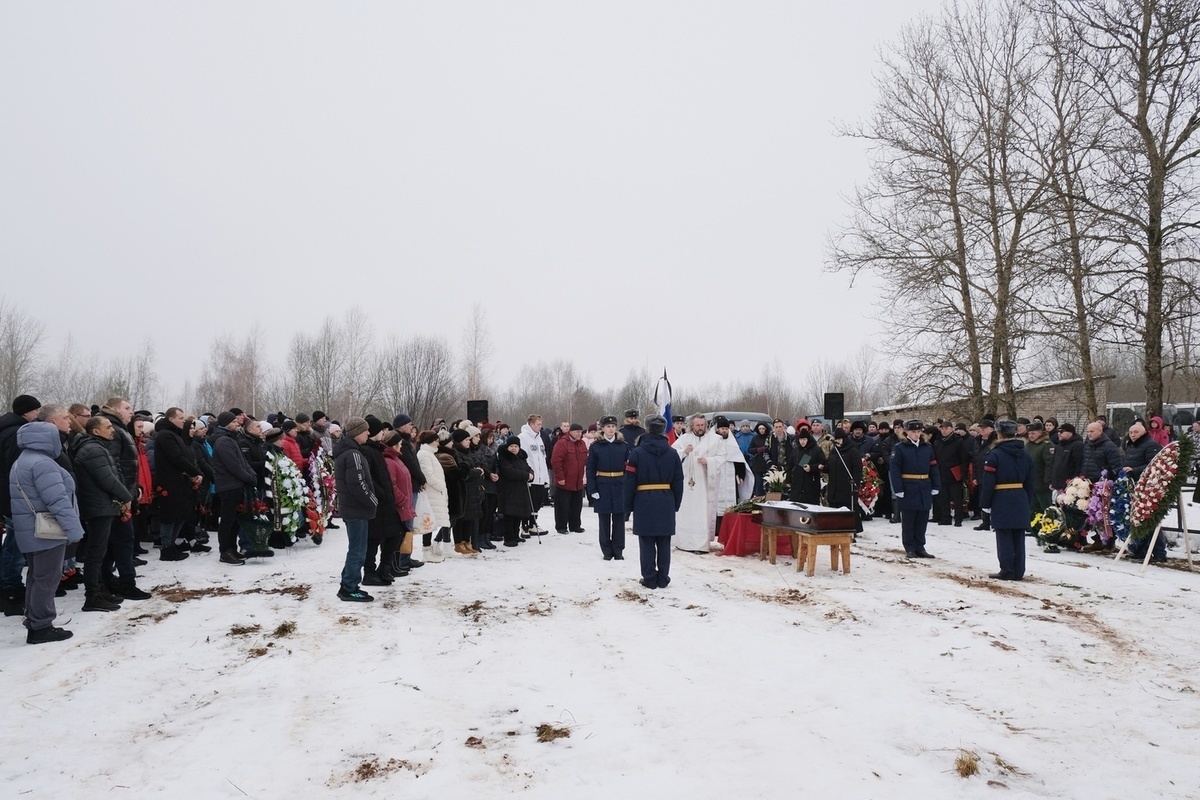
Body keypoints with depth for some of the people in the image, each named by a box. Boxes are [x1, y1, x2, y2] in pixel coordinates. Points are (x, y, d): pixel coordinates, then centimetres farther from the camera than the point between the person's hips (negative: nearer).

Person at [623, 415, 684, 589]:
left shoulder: (637, 452, -6)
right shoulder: (672, 453, 4)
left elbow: (630, 481, -6)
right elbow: (678, 482, 6)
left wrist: (628, 504, 2)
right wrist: (676, 504, 13)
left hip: (644, 501, -3)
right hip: (666, 502, 3)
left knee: (647, 542, 2)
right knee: (664, 543, 8)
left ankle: (650, 579, 5)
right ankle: (663, 579, 13)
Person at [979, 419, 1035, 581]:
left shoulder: (995, 454, -11)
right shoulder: (1025, 454, 9)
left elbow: (988, 482, -13)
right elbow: (1030, 481, 14)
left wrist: (985, 503, -6)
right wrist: (1028, 501, 20)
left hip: (1001, 501, -6)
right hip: (1021, 500, 6)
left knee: (1004, 537, -1)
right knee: (1018, 537, 9)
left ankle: (1007, 571, 2)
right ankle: (1018, 571, 14)